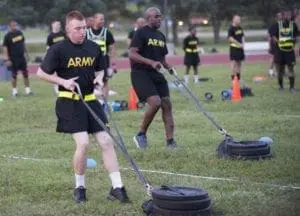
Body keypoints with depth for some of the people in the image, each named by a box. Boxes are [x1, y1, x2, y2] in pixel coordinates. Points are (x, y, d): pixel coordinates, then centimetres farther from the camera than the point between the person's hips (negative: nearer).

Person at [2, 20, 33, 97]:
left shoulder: (19, 33, 6)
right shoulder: (7, 36, -11)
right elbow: (5, 48, -11)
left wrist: (26, 53, 16)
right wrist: (7, 59, -16)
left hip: (21, 57, 5)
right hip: (13, 59, -5)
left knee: (25, 73, 6)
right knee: (14, 75, 3)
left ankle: (28, 90, 15)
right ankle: (14, 91, 13)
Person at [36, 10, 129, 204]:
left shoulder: (94, 48, 6)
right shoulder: (58, 49, -8)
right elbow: (41, 73, -3)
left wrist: (99, 78, -1)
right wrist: (63, 81, -15)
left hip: (90, 100, 5)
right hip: (70, 102, -5)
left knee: (107, 141, -2)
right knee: (83, 143, -14)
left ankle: (117, 187, 2)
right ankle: (80, 187, 7)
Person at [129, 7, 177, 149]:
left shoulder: (161, 36, 16)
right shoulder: (141, 33, -8)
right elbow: (132, 54, -16)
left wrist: (169, 68, 5)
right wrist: (151, 62, -26)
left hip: (156, 74, 8)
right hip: (140, 73, -8)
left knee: (166, 104, 0)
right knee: (155, 102, -21)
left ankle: (170, 142, 4)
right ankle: (141, 134, -1)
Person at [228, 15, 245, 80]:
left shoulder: (240, 28, 13)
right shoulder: (231, 28, -12)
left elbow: (242, 36, 19)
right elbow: (230, 38, -18)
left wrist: (242, 43, 1)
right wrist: (239, 44, -18)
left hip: (240, 47, 8)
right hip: (234, 47, -8)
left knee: (239, 62, 12)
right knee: (234, 62, -8)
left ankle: (238, 77, 20)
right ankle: (233, 77, -5)